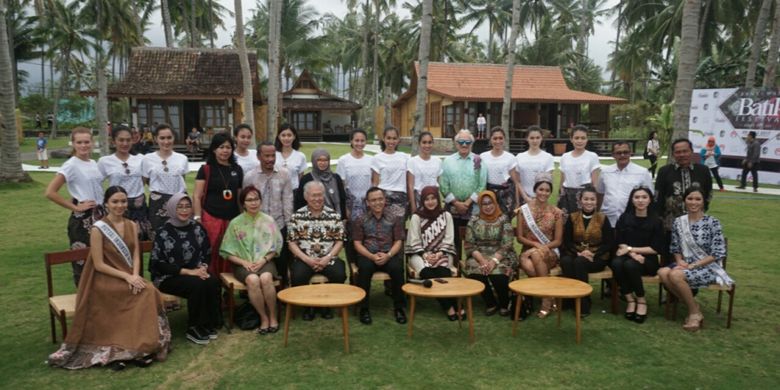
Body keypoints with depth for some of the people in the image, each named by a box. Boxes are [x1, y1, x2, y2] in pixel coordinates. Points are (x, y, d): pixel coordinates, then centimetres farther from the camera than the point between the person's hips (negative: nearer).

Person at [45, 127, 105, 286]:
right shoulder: (71, 165, -12)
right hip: (82, 219, -7)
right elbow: (50, 192, -19)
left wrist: (102, 210, 8)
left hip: (99, 215, 7)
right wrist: (75, 207, -15)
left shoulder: (94, 163, 8)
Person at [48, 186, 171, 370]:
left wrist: (135, 275, -14)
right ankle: (138, 347, -19)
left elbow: (136, 255, 6)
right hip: (105, 280, -5)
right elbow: (99, 264, -11)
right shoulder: (98, 229, -8)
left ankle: (141, 346, -19)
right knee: (145, 292, -28)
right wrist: (126, 277, -20)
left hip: (130, 277, 5)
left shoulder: (132, 226, 9)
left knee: (149, 292, -26)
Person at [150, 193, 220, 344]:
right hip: (168, 277, -4)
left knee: (213, 281, -27)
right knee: (198, 285, -32)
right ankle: (194, 329, -14)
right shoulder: (163, 232, -10)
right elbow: (158, 263, -13)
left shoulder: (197, 228, 4)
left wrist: (203, 267, -11)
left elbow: (207, 253, 11)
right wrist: (188, 271, -19)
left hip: (195, 272, 4)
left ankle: (209, 324, -10)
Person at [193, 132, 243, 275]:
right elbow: (197, 197, -1)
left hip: (232, 219, 4)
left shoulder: (237, 169, 12)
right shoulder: (206, 169, 1)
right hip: (211, 219, -3)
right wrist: (197, 219, -10)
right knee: (211, 257, -5)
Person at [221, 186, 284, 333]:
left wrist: (263, 260, -10)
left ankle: (273, 317, -15)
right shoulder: (235, 223, 1)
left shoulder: (268, 220, 4)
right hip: (243, 264, 0)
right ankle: (264, 318, -16)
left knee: (266, 278, -33)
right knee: (253, 280, -33)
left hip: (265, 261, 1)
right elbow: (228, 251, 1)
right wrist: (244, 262, -12)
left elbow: (275, 246, 5)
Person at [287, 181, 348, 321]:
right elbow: (292, 243, 2)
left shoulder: (334, 215, 6)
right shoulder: (297, 216, 4)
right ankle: (307, 305, -1)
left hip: (328, 259, 1)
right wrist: (307, 259, -12)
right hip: (304, 259, 0)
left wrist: (327, 258, -11)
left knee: (339, 274, -27)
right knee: (298, 276, -30)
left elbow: (340, 241, 5)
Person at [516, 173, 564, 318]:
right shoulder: (523, 210, 1)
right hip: (528, 251, 1)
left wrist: (540, 248, -16)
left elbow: (558, 241, -1)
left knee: (536, 255, -36)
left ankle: (547, 299, -24)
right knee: (527, 265, -36)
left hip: (550, 253, 0)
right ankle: (548, 297, -18)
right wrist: (535, 244, -16)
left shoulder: (556, 212, -1)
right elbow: (520, 237, 2)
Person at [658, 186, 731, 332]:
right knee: (663, 272, -27)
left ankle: (694, 311, -9)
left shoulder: (713, 223, -8)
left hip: (708, 267, -5)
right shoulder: (679, 222, 5)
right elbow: (675, 248, 12)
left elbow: (718, 254, -11)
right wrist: (680, 261, -11)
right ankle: (693, 306, -10)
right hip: (685, 265, 5)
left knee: (675, 275, -32)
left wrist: (692, 265, -18)